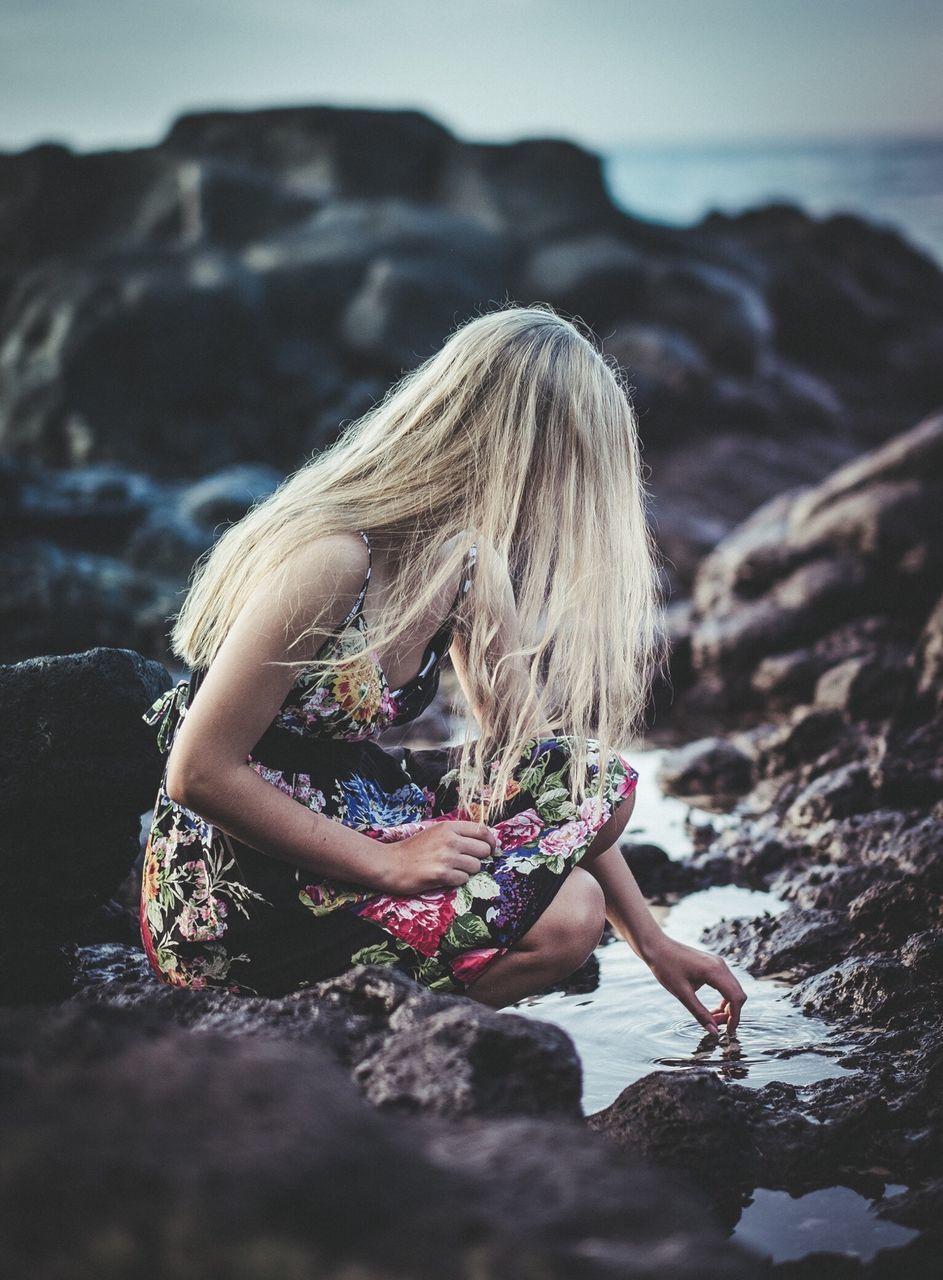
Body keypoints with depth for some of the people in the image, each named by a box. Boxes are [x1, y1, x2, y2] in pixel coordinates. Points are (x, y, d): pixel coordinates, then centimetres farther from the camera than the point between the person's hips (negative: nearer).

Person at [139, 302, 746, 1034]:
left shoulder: (466, 566, 1)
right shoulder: (330, 560, -26)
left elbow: (527, 745, 9)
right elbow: (199, 775, -23)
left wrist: (652, 941, 10)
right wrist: (388, 865, -20)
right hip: (227, 897, -9)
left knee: (599, 780, 0)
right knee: (564, 918, -19)